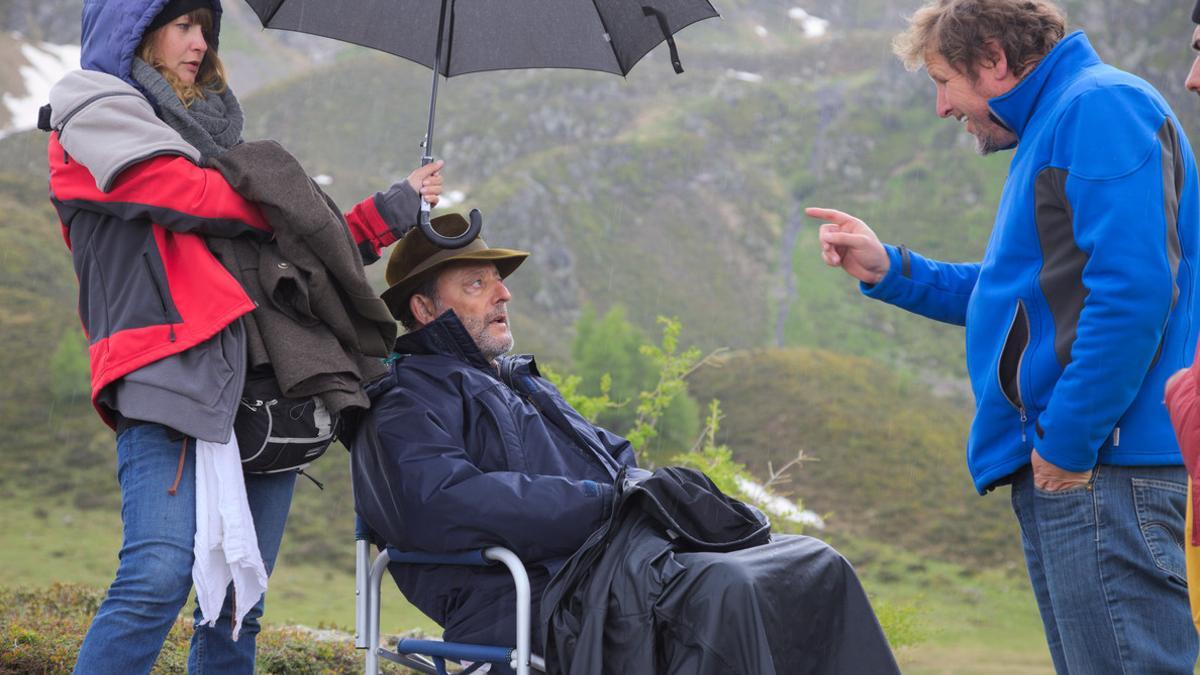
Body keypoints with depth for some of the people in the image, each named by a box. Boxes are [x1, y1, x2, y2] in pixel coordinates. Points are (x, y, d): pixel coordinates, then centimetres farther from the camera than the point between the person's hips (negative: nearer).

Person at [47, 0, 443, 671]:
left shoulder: (209, 132, 29)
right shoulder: (92, 109, 8)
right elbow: (192, 198, -5)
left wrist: (393, 209, 26)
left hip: (262, 389, 7)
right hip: (171, 370, -7)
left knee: (236, 610, 3)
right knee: (160, 577, -24)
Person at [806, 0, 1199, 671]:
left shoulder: (1100, 106, -9)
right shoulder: (1053, 124, 25)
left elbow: (1133, 289, -21)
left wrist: (1068, 441, -20)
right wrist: (888, 270, 24)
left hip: (1104, 468, -11)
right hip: (1057, 467, 11)